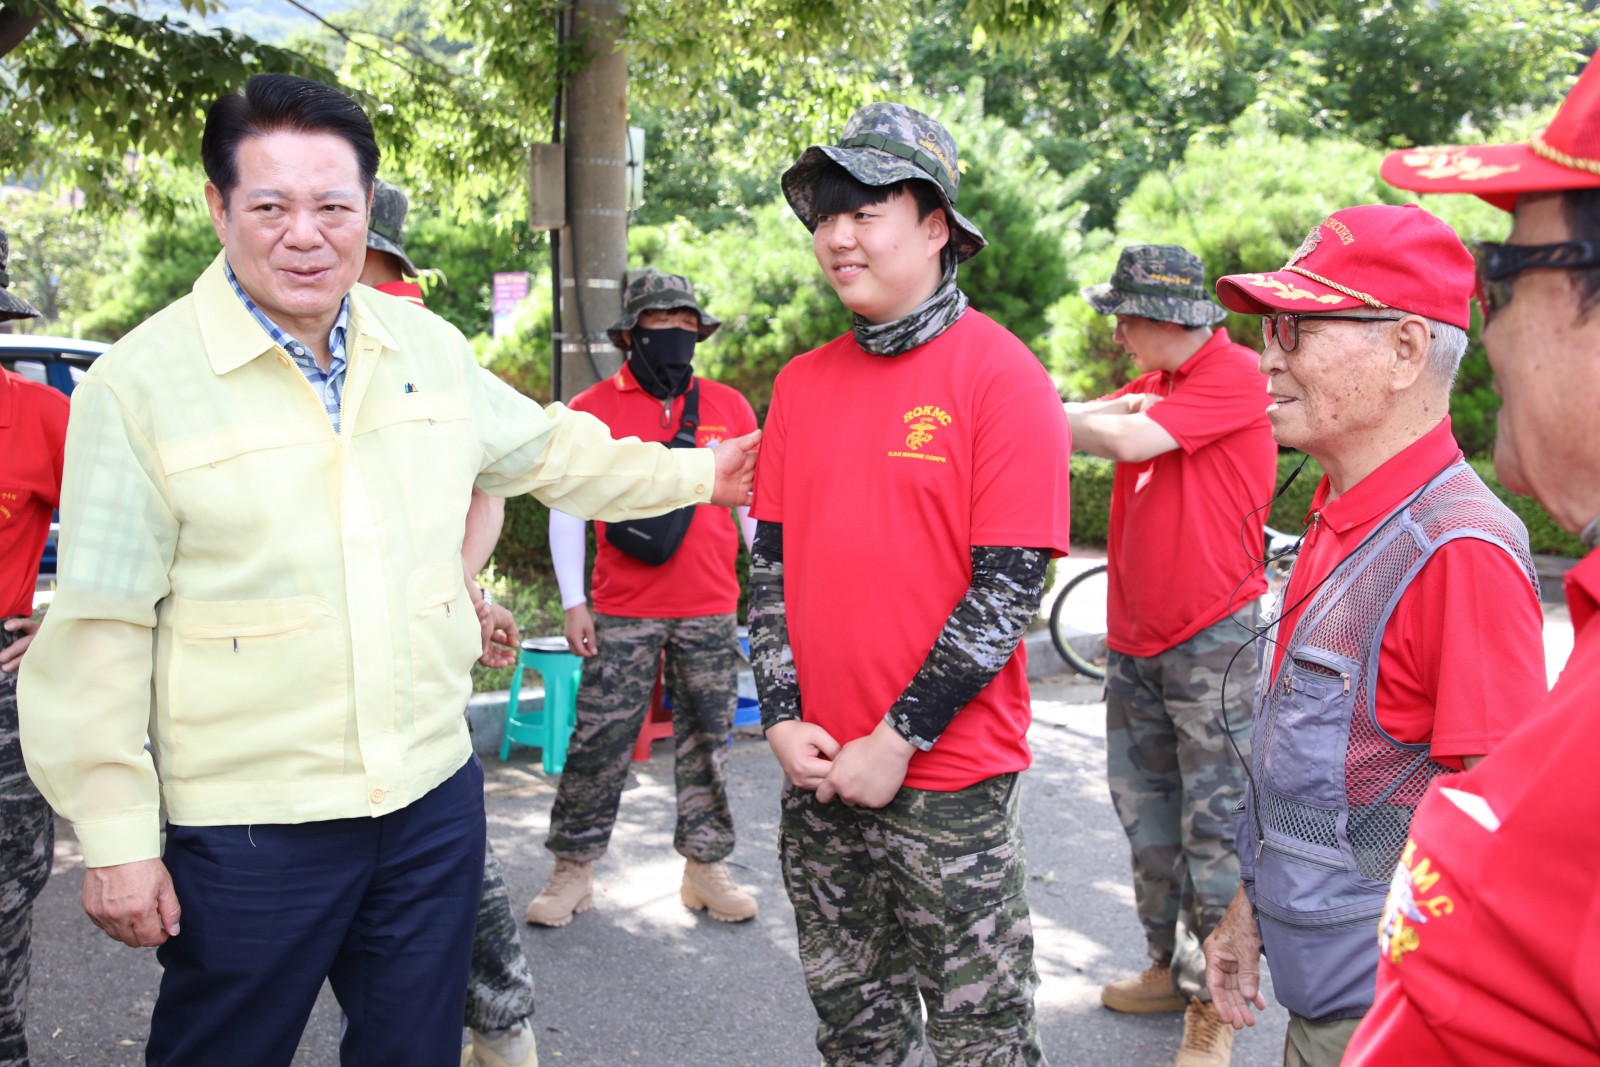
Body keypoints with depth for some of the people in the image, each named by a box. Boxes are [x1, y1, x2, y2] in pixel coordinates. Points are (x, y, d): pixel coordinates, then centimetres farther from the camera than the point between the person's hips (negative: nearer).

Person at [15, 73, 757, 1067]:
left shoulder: (430, 346, 4)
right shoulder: (143, 379, -10)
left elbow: (550, 451, 21)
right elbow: (103, 628, -9)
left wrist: (698, 473, 26)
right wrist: (117, 837, -9)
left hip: (433, 797, 4)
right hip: (244, 826, -4)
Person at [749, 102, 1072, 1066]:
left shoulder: (1003, 378, -10)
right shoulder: (803, 382, 7)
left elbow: (1008, 588, -14)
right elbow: (772, 558, 9)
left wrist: (895, 744, -15)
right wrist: (784, 719, -2)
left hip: (947, 781, -5)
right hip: (817, 771, 5)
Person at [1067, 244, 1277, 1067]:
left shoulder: (1235, 375, -12)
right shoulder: (1154, 382, 15)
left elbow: (1131, 439, -21)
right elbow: (1087, 424, 6)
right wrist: (1100, 410, -14)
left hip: (1210, 639, -8)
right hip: (1134, 638, 9)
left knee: (1214, 827, -2)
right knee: (1144, 812, 15)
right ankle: (1170, 966, 29)